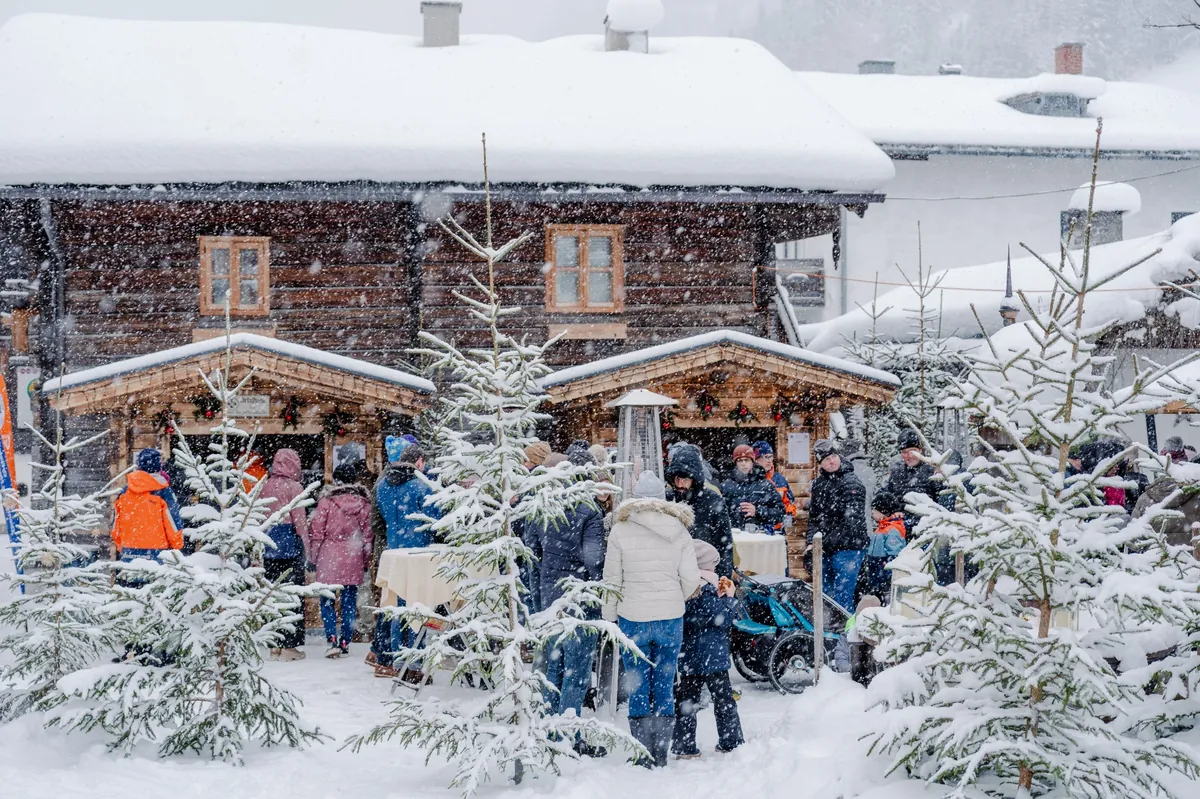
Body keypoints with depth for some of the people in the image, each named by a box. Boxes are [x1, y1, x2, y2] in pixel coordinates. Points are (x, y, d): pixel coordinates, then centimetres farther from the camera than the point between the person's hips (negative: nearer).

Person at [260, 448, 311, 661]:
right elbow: (299, 520, -11)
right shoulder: (294, 487, -8)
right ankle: (289, 645, -1)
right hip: (290, 546, -5)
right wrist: (305, 545, -5)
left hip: (268, 546, 5)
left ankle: (275, 644, 14)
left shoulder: (265, 487, 7)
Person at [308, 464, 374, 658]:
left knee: (327, 600, 4)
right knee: (349, 602, 9)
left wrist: (313, 557, 6)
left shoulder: (327, 501, -6)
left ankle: (332, 640, -10)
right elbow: (367, 533, 7)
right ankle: (345, 643, 10)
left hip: (329, 557, -2)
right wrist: (366, 560, 17)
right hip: (353, 560, 2)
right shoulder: (363, 503, 3)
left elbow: (316, 531, -4)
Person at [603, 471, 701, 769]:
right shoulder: (679, 531, 0)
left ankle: (644, 756, 6)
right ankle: (661, 754, 11)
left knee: (638, 690, 6)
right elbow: (691, 578, -1)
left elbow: (612, 579, -3)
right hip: (671, 619, 2)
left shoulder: (620, 531, -6)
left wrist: (609, 616, 9)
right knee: (665, 688, 9)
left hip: (633, 619, -2)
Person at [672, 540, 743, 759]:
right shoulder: (705, 591, -18)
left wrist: (719, 595, 9)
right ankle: (731, 742, 15)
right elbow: (724, 619, -15)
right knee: (724, 700, 8)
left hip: (688, 658, 6)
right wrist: (728, 597, -3)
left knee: (686, 701, 8)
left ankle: (683, 746, 7)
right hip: (712, 658, -6)